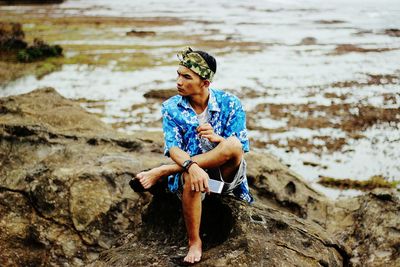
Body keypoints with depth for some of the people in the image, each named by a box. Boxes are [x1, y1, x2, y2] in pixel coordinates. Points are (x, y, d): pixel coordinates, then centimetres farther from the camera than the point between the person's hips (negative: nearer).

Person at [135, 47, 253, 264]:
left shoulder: (230, 103, -5)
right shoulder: (171, 108, -3)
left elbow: (239, 148, -7)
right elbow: (173, 148, -14)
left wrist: (216, 138, -28)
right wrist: (191, 166, -35)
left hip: (226, 174, 1)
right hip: (193, 171, 0)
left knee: (233, 145, -32)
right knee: (189, 178, -37)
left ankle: (162, 172, -25)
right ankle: (194, 242, -18)